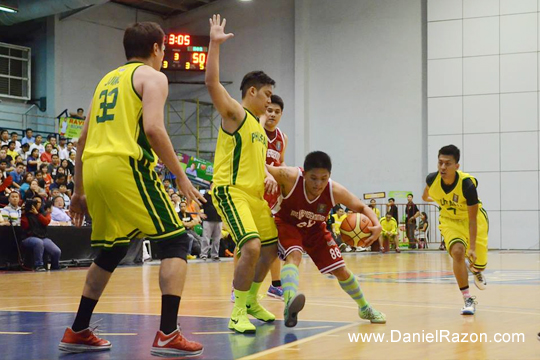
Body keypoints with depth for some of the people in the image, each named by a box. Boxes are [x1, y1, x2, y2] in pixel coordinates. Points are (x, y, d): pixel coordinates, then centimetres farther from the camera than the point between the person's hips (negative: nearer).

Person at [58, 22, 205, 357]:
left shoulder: (108, 79, 25)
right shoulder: (152, 76, 4)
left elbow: (84, 138, 24)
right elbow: (153, 129, -13)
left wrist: (79, 191, 28)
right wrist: (181, 176, -7)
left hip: (94, 167, 8)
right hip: (126, 166, -8)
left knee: (111, 251, 22)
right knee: (176, 242, -1)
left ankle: (78, 332, 24)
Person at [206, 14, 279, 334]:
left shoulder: (260, 125, 19)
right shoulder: (235, 113, -6)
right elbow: (212, 82, -22)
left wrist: (268, 175, 7)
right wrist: (215, 44, -27)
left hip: (256, 194, 9)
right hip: (231, 191, -9)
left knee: (271, 249, 14)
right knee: (252, 248, -23)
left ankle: (251, 301, 32)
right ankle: (238, 313, -11)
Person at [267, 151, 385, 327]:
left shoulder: (335, 191, -28)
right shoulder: (290, 177, -35)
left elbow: (363, 208, -15)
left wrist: (376, 225, -35)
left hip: (315, 229, 3)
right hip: (287, 224, -3)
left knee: (340, 270, 7)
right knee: (294, 255, -35)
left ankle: (365, 309, 32)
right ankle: (290, 302, -59)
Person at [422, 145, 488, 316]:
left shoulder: (467, 184, -35)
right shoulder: (432, 179, -25)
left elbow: (472, 219, -29)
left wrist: (472, 247, -31)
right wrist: (425, 196, 28)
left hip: (472, 218, -1)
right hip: (450, 220, 2)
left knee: (479, 262, 2)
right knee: (457, 251, -25)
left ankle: (476, 271, 45)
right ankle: (468, 300, -14)